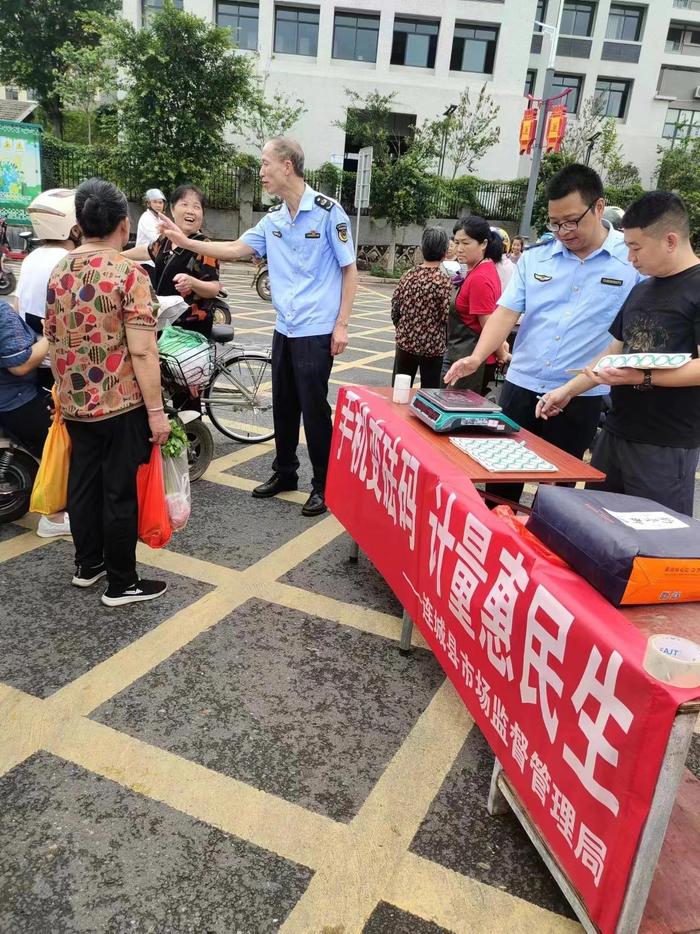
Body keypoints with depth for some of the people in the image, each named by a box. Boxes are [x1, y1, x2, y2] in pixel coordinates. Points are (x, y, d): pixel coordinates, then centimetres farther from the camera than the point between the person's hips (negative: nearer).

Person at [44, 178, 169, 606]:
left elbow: (53, 341, 13)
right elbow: (142, 352, -21)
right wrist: (156, 410, -15)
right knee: (120, 492, 2)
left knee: (83, 483, 17)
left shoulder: (59, 272, 6)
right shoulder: (129, 274, -16)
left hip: (73, 403, 7)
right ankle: (122, 584, 13)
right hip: (121, 405, -7)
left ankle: (87, 564, 32)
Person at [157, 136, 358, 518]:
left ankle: (324, 485, 12)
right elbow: (237, 249, 15)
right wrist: (187, 242, 8)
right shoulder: (273, 217, 9)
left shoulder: (328, 211, -9)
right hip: (284, 328, 7)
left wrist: (341, 325, -12)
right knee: (283, 404, 13)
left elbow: (349, 270, -8)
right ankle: (284, 472, 30)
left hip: (317, 330, -7)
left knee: (313, 406, -2)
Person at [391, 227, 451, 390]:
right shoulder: (444, 281, -13)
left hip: (405, 342, 4)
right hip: (433, 346, -3)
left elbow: (395, 308, 4)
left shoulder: (409, 275, -1)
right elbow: (447, 317, -17)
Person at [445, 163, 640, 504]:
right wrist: (477, 357, -15)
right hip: (521, 386, 3)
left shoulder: (634, 260, -5)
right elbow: (507, 310, 0)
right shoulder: (534, 256, 4)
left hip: (581, 399, -3)